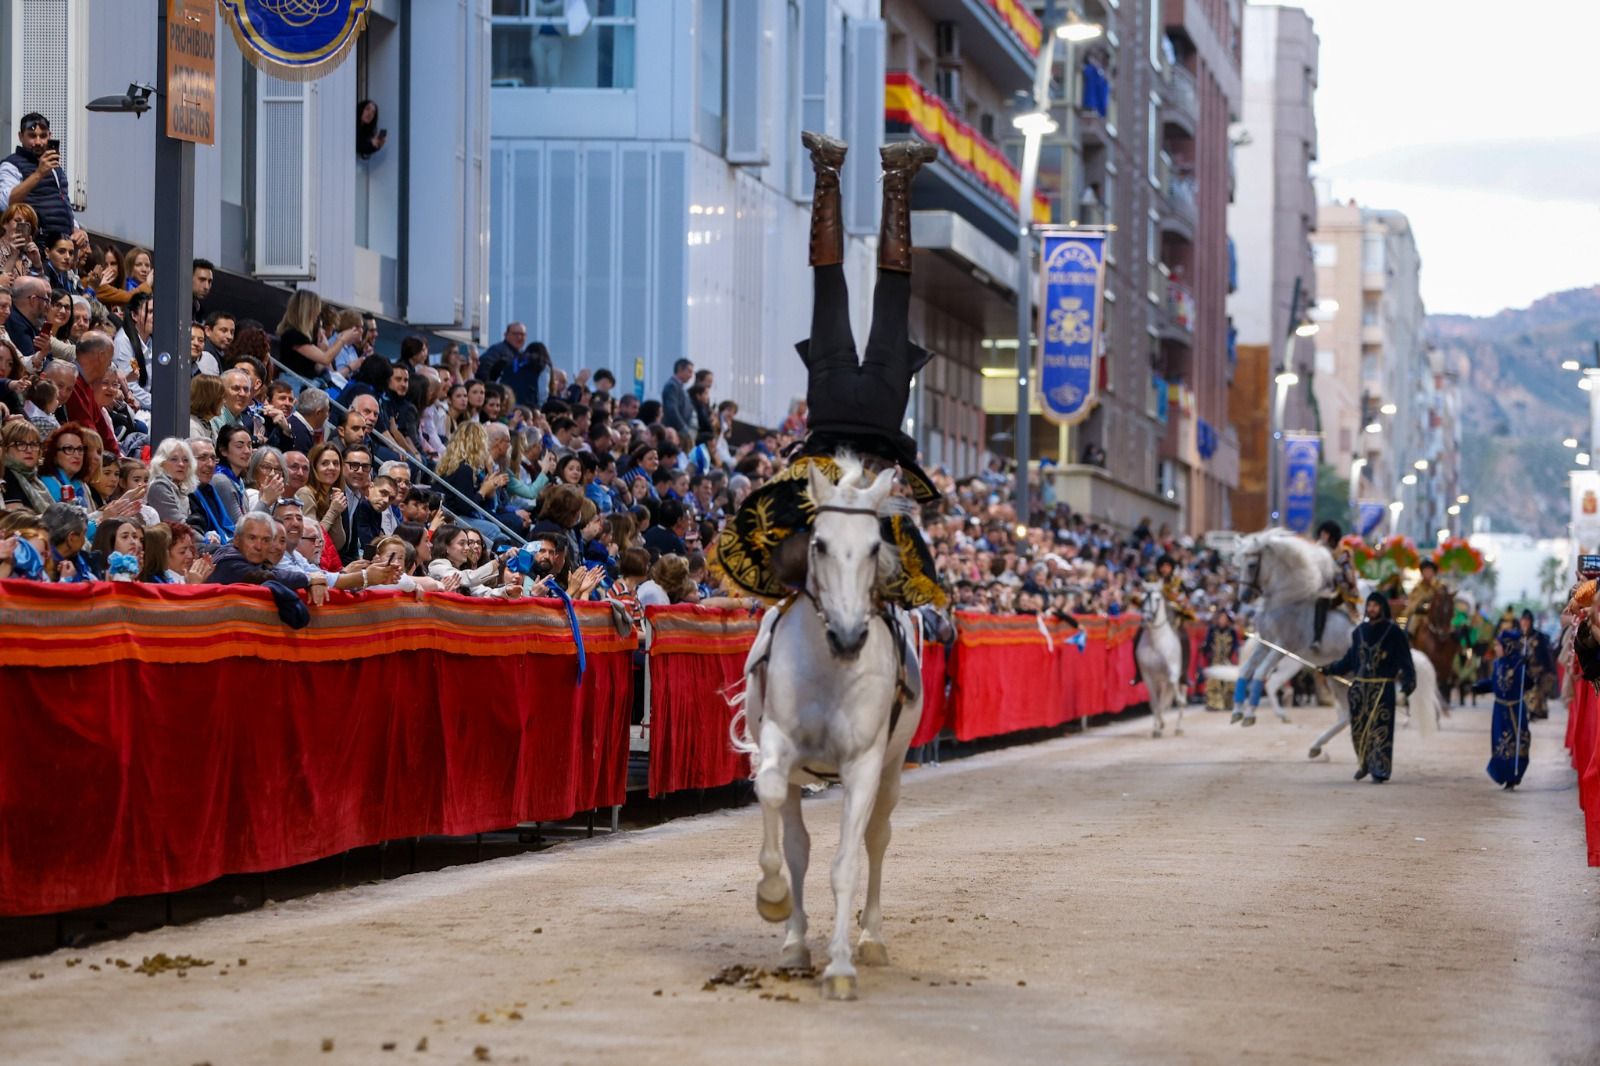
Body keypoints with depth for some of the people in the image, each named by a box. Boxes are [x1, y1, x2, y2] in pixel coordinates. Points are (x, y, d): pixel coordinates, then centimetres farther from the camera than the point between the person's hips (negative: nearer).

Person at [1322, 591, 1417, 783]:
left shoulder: (1394, 632, -3)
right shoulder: (1359, 631, 11)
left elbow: (1405, 659, -8)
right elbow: (1350, 659, 17)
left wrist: (1408, 681, -20)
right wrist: (1331, 669, 13)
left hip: (1382, 688, -5)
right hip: (1359, 686, 5)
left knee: (1380, 729, -8)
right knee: (1358, 729, 7)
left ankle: (1379, 771, -3)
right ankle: (1364, 764, 26)